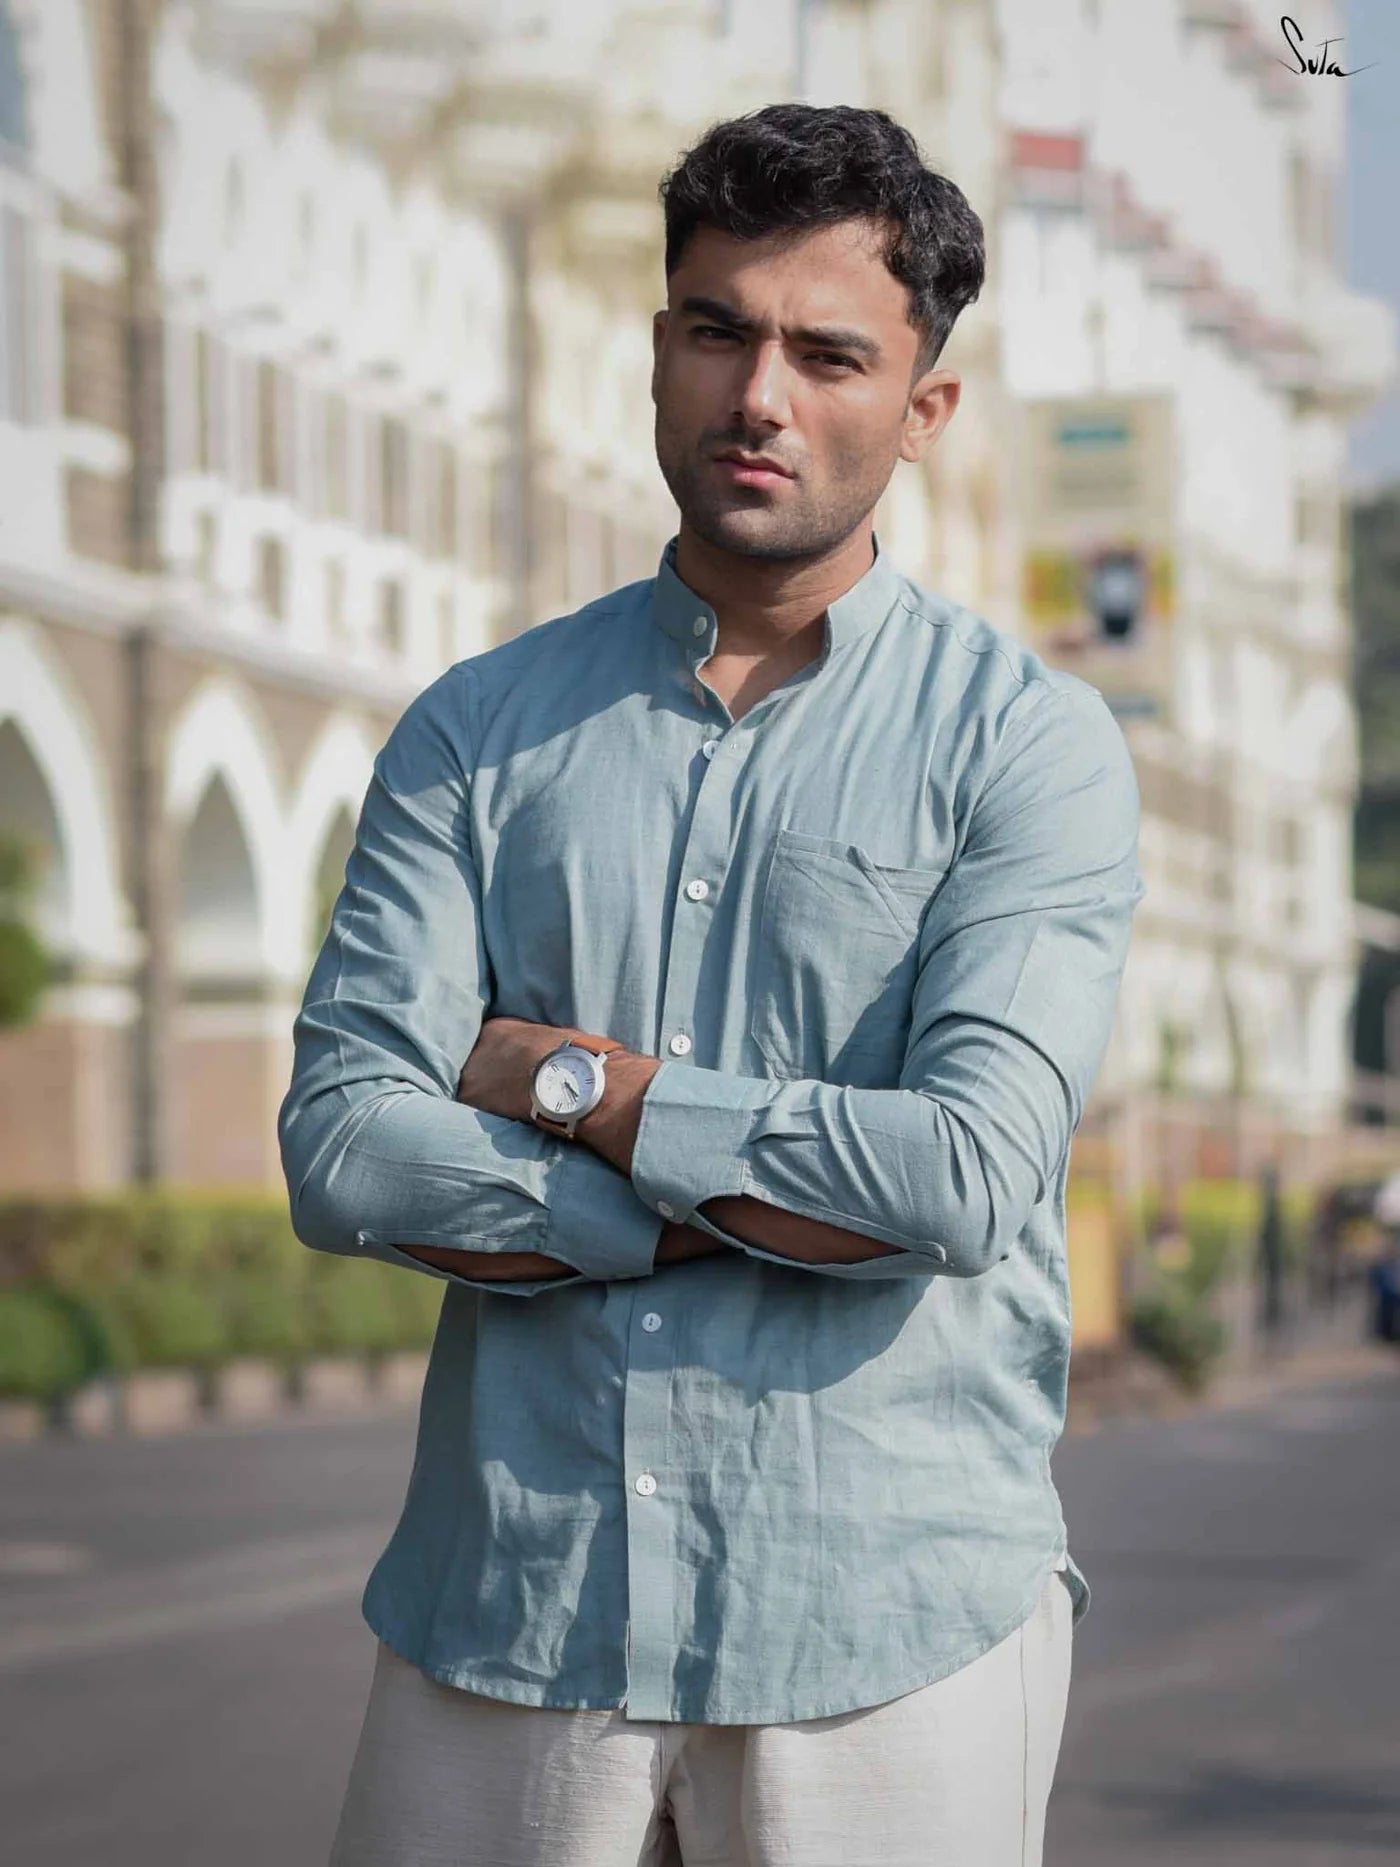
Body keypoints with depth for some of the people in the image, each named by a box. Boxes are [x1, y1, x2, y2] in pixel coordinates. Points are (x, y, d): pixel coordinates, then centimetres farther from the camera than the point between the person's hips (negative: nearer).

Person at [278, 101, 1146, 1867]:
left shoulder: (1031, 743, -1)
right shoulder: (478, 730, 8)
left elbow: (972, 1174, -14)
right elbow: (341, 1151, -4)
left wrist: (569, 1081, -7)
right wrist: (754, 1198, -12)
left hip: (887, 1627, -2)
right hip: (505, 1594, 2)